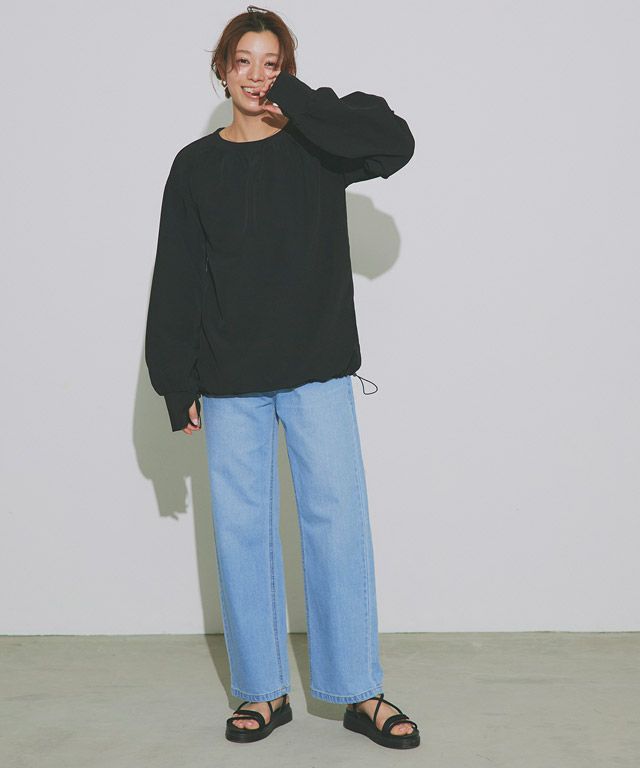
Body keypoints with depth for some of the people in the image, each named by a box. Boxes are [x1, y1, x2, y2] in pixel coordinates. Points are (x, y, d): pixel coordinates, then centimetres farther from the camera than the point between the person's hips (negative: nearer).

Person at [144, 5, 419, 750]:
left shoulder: (316, 147, 4)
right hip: (230, 380, 2)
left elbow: (395, 142, -17)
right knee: (242, 529, 4)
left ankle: (359, 692, 7)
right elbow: (175, 283, 6)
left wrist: (298, 100, -13)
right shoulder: (196, 165, 7)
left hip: (317, 368, -1)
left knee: (338, 521, -3)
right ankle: (263, 691, 16)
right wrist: (176, 386, 1)